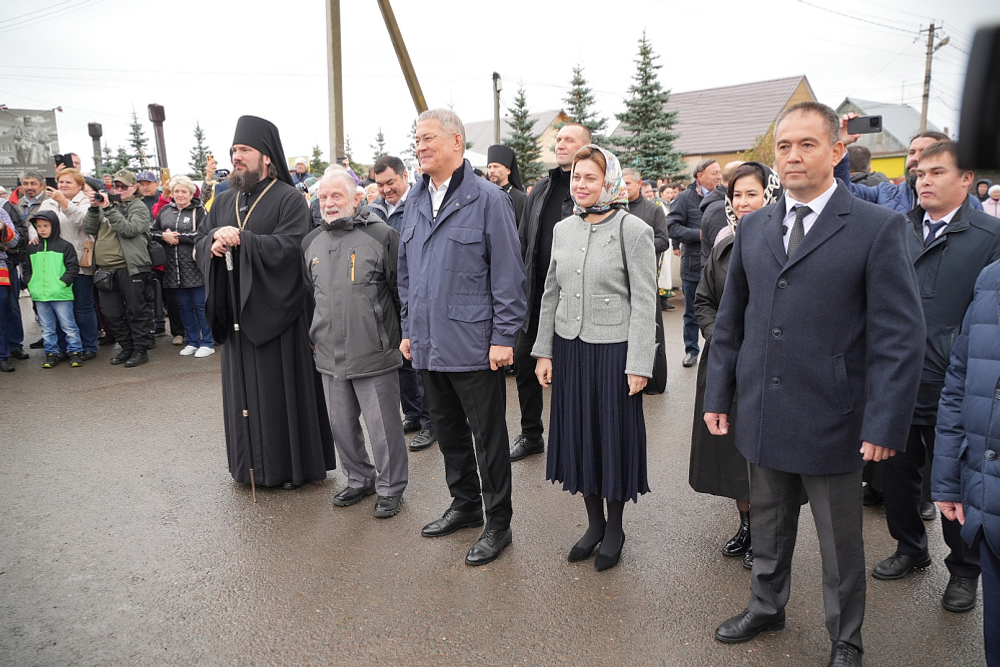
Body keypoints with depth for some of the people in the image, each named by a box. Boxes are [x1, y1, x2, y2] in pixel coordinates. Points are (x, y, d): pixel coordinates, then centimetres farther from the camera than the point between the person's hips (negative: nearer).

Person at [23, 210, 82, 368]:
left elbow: (73, 267, -5)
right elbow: (27, 268, 18)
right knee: (46, 328, 10)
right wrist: (30, 284, 3)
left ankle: (74, 352, 8)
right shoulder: (32, 248, 13)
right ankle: (51, 353, 18)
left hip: (61, 295, -5)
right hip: (39, 296, 5)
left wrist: (63, 282, -14)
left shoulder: (65, 246, -2)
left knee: (68, 325, 0)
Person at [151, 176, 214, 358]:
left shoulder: (199, 211, -3)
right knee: (183, 306, 13)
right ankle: (192, 341, 24)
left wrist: (179, 237, -14)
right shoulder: (165, 210, 12)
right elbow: (152, 231, 15)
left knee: (201, 305, 0)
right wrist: (164, 236, -5)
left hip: (195, 267, -5)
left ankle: (207, 343, 9)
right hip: (174, 269, 6)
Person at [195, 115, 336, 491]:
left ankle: (293, 463, 13)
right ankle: (250, 462, 25)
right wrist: (214, 241, -9)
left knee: (283, 387, 0)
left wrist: (240, 239, -20)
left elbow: (290, 246, -19)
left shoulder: (289, 200, -6)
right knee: (244, 387, 12)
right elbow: (199, 244, 14)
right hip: (237, 312, 6)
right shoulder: (225, 201, 15)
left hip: (275, 311, -6)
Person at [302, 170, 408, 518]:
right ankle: (360, 479, 36)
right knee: (342, 425, 16)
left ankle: (390, 488, 22)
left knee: (383, 427, 4)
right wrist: (314, 336, 21)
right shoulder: (311, 242, 10)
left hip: (374, 356, -6)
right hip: (329, 356, 6)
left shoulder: (382, 235, -8)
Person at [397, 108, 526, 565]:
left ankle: (498, 523, 20)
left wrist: (504, 336, -13)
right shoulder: (415, 202, 11)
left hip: (474, 346, -6)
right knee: (448, 430, 18)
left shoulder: (487, 199, -7)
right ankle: (465, 504, 37)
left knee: (488, 437, 5)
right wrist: (409, 329, 14)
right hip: (427, 346, 7)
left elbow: (507, 272, -10)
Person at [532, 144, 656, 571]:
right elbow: (551, 294, 11)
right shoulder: (563, 229, 7)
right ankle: (594, 524, 31)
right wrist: (544, 351, 6)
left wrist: (638, 364, -14)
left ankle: (615, 529, 27)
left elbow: (644, 303, -10)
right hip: (569, 348, 5)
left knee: (613, 435, 7)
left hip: (613, 350, -5)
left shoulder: (633, 231, -8)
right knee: (576, 434, 12)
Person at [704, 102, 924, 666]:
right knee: (768, 526, 21)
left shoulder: (877, 228, -8)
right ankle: (767, 607, 44)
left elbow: (900, 336, -10)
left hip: (832, 422, -4)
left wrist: (885, 425, -15)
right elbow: (731, 319, 11)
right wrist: (719, 393, 9)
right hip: (763, 416, 4)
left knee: (841, 543, 13)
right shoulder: (754, 227, 7)